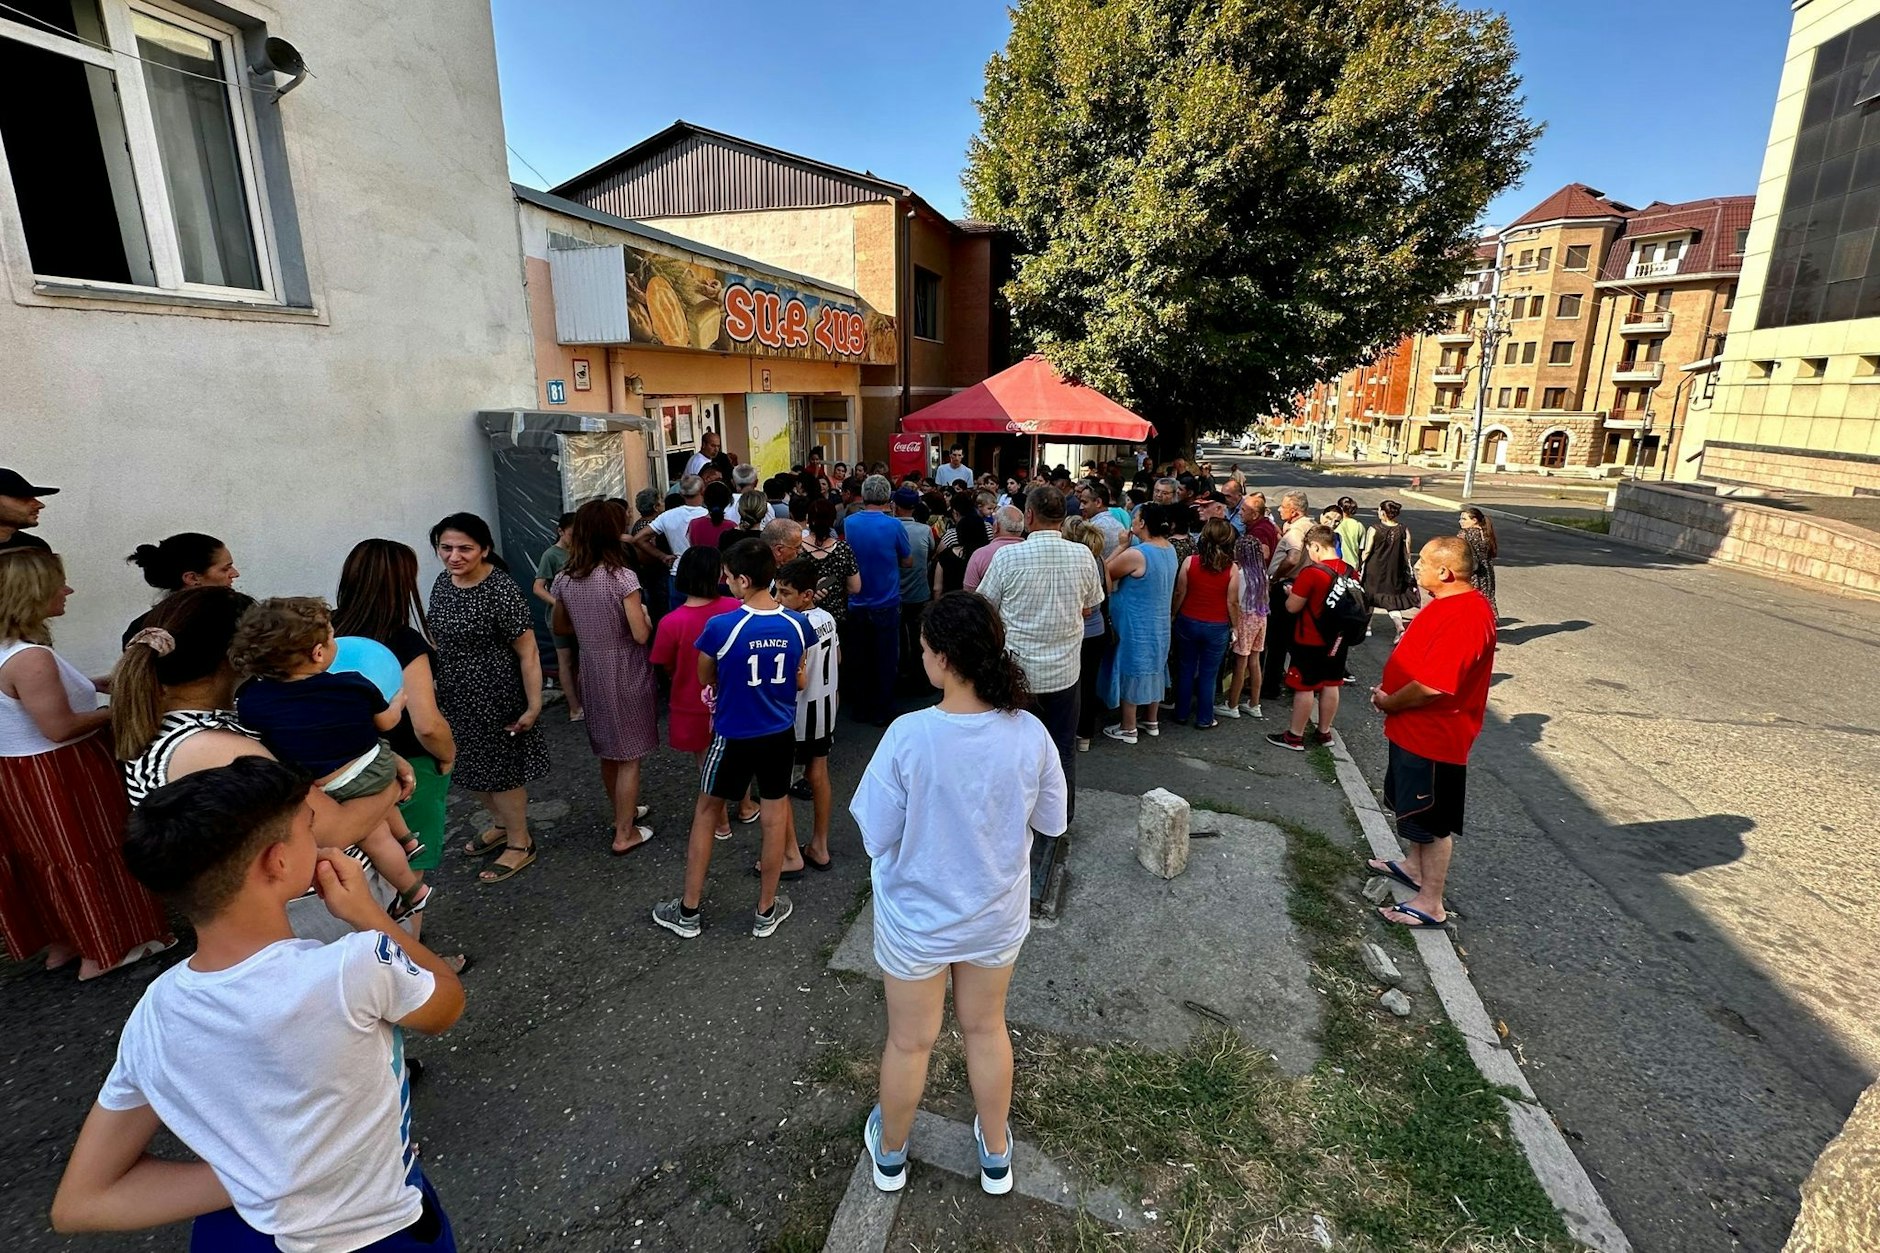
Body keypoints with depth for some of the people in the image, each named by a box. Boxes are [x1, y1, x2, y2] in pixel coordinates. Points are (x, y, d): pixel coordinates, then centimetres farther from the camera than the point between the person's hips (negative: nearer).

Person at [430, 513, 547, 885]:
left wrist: (533, 705, -21)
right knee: (469, 767, 21)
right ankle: (501, 823, 45)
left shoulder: (501, 591, -23)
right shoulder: (443, 582, 1)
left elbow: (528, 653, -21)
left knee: (500, 770, 7)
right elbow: (437, 637, 14)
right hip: (452, 696, 8)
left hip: (493, 696, -8)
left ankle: (520, 843, 28)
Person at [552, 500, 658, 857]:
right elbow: (641, 635, -20)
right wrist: (645, 614, 0)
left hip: (591, 670, 6)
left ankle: (623, 813, 40)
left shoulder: (564, 579, -2)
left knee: (607, 750, 22)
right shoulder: (622, 577, -19)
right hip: (625, 673, -6)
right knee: (629, 755, 7)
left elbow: (560, 626, 13)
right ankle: (624, 835, 15)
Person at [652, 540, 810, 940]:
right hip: (780, 734, 3)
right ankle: (766, 912, 28)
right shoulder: (797, 625, -9)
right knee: (774, 818, 14)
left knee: (705, 812, 16)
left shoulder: (721, 626, -21)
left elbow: (705, 678, -2)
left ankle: (688, 912, 28)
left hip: (734, 736, -3)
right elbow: (800, 681, 4)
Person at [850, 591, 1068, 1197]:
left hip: (917, 920, -2)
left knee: (910, 1041, 22)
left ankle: (890, 1155, 49)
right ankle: (995, 1157, 49)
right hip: (997, 916, 2)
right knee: (986, 1027, 27)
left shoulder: (909, 736, -29)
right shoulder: (1029, 733, -20)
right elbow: (1053, 822, -6)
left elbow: (877, 837, -19)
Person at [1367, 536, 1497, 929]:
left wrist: (1389, 703, -15)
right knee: (1413, 805, 26)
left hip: (1433, 736, -10)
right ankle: (1414, 866, 45)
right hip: (1416, 730, 10)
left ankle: (1430, 904, 16)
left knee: (1433, 821, 3)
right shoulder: (1451, 603, 5)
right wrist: (1390, 689, 4)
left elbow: (1432, 685, -31)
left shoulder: (1464, 617, -28)